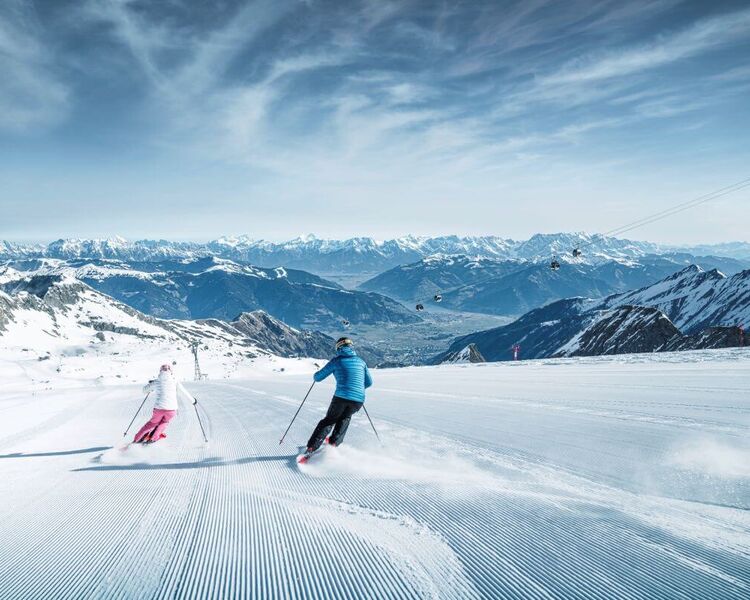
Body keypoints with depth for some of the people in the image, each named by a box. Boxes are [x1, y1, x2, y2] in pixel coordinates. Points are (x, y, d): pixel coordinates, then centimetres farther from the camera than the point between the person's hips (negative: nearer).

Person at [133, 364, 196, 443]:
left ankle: (138, 438, 27)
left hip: (159, 408, 1)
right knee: (164, 422, 28)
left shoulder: (156, 382, 6)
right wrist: (193, 400, 24)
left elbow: (145, 390, 21)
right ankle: (153, 438, 16)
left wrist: (151, 384, 40)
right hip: (171, 409, -1)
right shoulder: (175, 382, 3)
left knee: (153, 422, 27)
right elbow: (184, 393, 8)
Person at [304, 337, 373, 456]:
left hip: (341, 397, -2)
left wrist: (316, 376, 30)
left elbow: (318, 377, 6)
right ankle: (334, 442, 19)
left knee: (329, 420, 17)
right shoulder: (360, 361, 12)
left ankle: (311, 448, 8)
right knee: (345, 417, 31)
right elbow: (369, 383, 20)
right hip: (358, 400, 2)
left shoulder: (336, 360, 2)